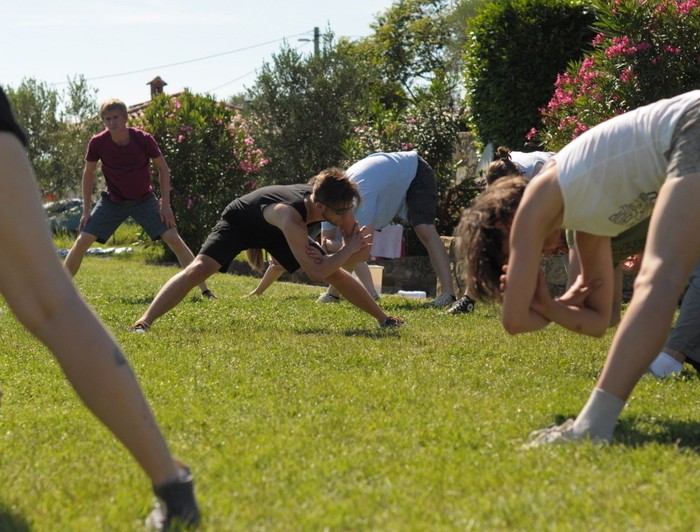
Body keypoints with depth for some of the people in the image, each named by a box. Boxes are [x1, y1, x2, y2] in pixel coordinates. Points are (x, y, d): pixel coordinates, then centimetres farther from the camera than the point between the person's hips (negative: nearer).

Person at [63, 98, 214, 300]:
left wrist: (165, 205, -10)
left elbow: (163, 168, -7)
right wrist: (86, 210, -2)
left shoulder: (143, 139, -21)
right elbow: (88, 173, -1)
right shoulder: (97, 143, -17)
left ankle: (204, 289, -7)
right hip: (112, 200, 1)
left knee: (173, 239, -13)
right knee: (82, 241, -10)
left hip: (144, 200, -1)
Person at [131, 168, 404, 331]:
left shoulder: (338, 206, -27)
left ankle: (384, 319, 21)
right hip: (239, 221, -6)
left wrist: (324, 259, -31)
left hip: (274, 233, 6)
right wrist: (349, 249, -36)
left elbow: (361, 252, -15)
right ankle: (144, 322, -32)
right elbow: (315, 272, -45)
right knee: (199, 268, -29)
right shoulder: (290, 216, -47)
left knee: (336, 274, 2)